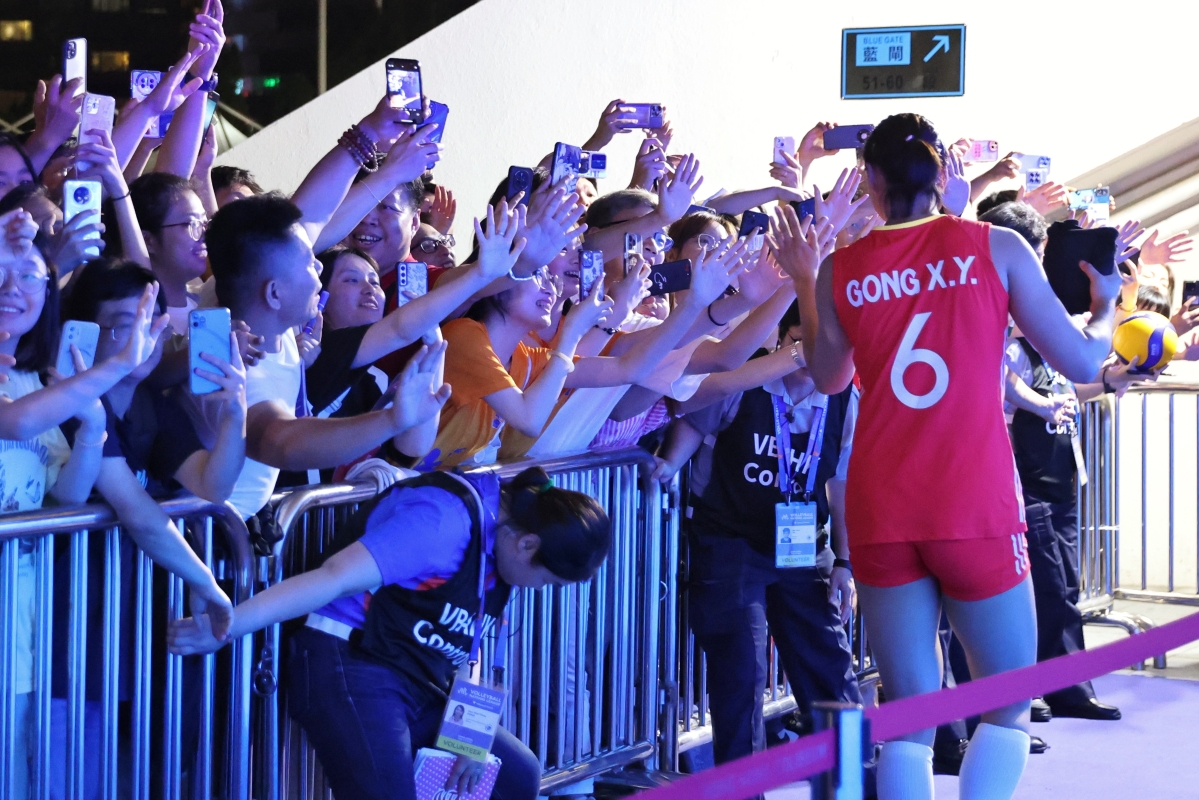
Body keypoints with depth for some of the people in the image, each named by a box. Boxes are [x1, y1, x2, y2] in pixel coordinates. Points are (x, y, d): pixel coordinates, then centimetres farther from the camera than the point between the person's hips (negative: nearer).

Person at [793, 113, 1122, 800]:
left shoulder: (841, 270, 5)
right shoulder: (994, 248, -1)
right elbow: (1082, 362, 2)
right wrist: (1107, 301, 22)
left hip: (879, 510, 3)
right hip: (975, 505, -2)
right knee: (1009, 706, 10)